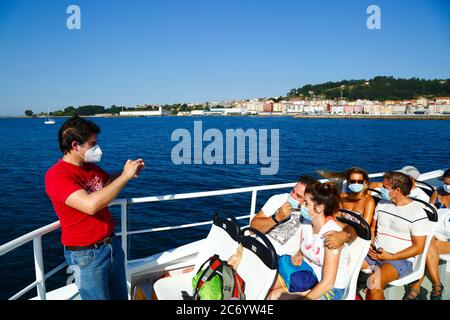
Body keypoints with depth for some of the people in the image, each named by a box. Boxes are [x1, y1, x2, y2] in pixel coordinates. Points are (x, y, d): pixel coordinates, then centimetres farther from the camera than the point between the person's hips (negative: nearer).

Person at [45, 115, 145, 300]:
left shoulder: (90, 167, 3)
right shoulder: (56, 175, -22)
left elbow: (108, 183, 24)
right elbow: (91, 205, -35)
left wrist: (126, 172, 2)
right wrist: (126, 176, -28)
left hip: (112, 244, 7)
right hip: (86, 255, -7)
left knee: (120, 295, 20)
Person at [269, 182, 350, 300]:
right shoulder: (306, 222, -5)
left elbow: (328, 283, -25)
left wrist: (304, 298, -24)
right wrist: (298, 256, -8)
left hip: (331, 288, -6)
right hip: (309, 271, 7)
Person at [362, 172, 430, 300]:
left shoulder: (417, 213, -10)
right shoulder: (382, 203, 8)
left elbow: (418, 247, -9)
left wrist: (391, 257, -16)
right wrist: (370, 245, -2)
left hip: (400, 259, -6)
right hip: (375, 253, 6)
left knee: (374, 282, -34)